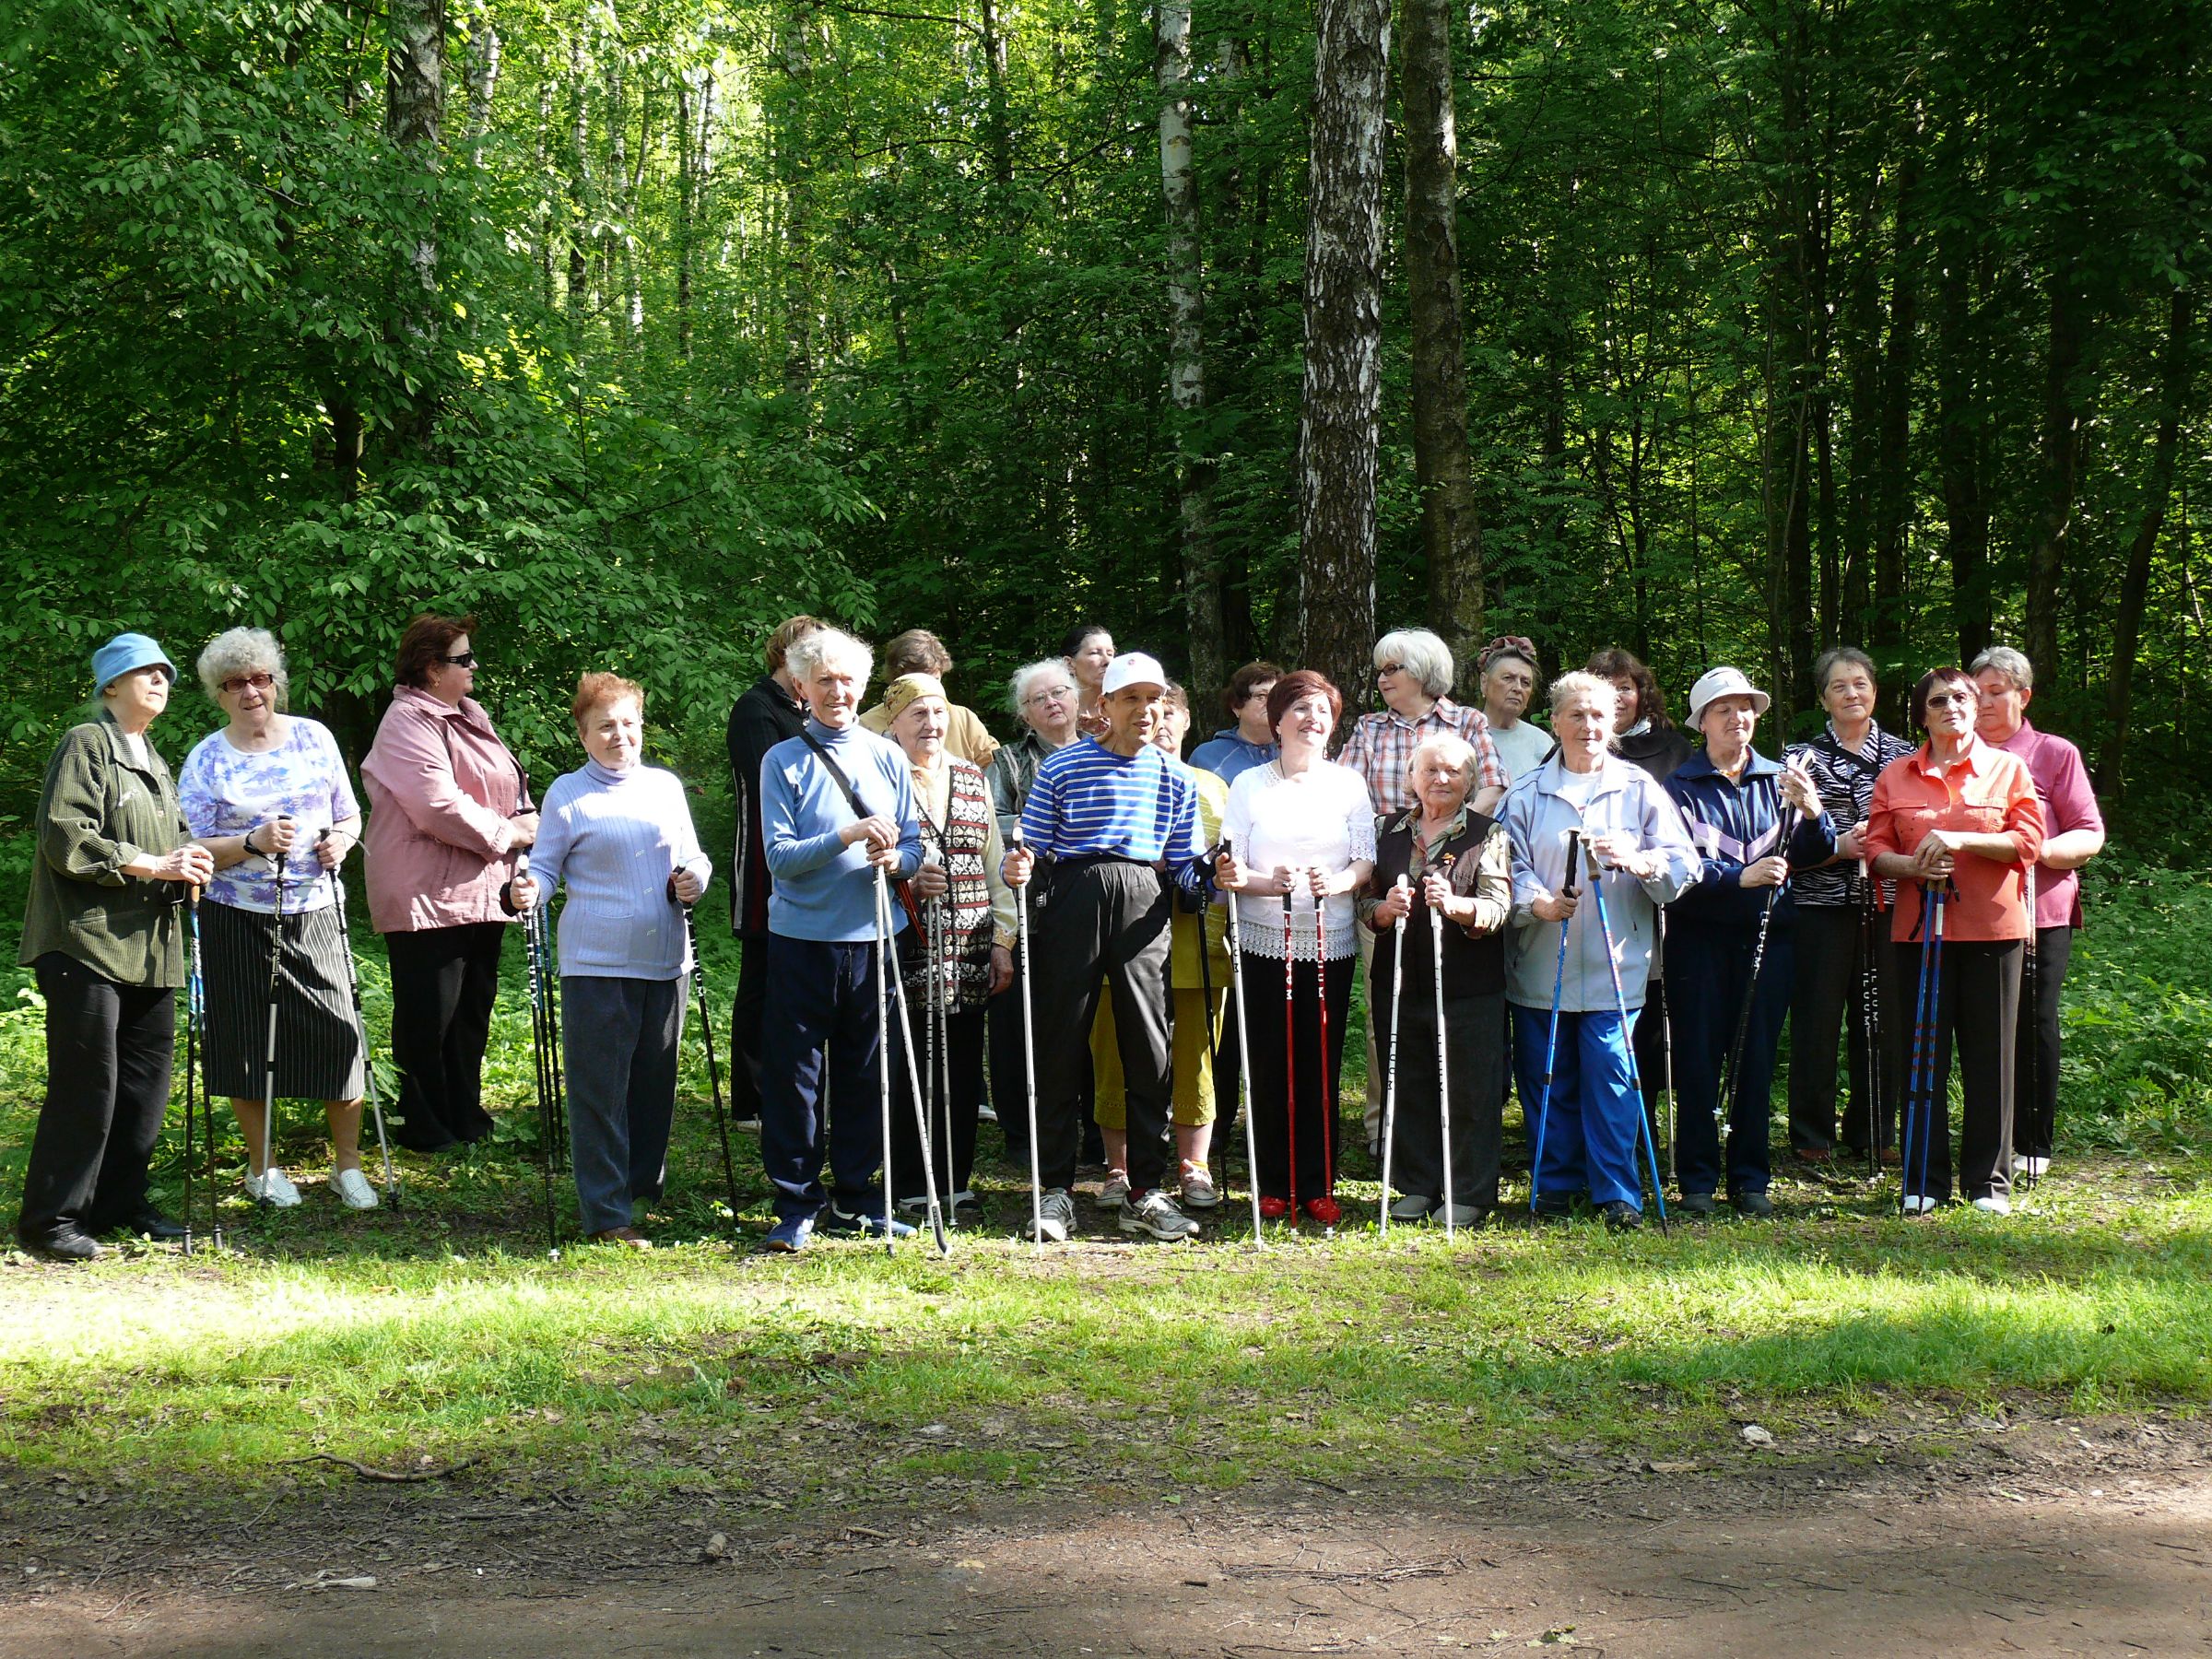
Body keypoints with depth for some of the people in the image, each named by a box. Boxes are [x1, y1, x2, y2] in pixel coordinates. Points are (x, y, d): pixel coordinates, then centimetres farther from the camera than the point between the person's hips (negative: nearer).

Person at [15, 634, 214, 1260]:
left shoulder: (154, 762, 22)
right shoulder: (86, 744, -5)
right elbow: (66, 839, -15)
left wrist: (189, 863, 6)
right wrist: (153, 865, -17)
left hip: (148, 947, 8)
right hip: (87, 941, -8)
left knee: (146, 1079, 8)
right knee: (87, 1083, -9)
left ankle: (120, 1203, 19)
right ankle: (52, 1219, -2)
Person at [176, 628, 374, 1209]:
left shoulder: (314, 737, 7)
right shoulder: (206, 760, 0)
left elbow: (350, 815, 15)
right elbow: (193, 850, -4)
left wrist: (341, 840, -8)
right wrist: (252, 844, -20)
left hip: (315, 911, 2)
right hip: (239, 919, -1)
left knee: (337, 1036, -3)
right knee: (251, 1041, 3)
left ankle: (348, 1165, 10)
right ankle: (261, 1167, 19)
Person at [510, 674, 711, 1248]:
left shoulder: (666, 786, 12)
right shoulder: (566, 794, 0)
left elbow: (693, 856, 20)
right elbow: (545, 866, 2)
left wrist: (694, 881, -2)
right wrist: (528, 890, -20)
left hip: (666, 959, 4)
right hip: (597, 962, -4)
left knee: (656, 1081, 11)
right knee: (600, 1087, -4)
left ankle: (643, 1188, 28)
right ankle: (606, 1212, 1)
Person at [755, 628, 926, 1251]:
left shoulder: (888, 757, 8)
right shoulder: (783, 761, -1)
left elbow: (914, 844, 9)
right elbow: (780, 856, -8)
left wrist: (897, 859, -14)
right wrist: (847, 836, -21)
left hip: (873, 935, 3)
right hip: (803, 936, -3)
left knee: (866, 1073, 9)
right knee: (795, 1075, 0)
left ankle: (853, 1198, 21)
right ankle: (796, 1204, 9)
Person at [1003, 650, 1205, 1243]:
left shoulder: (1174, 778, 13)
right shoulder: (1062, 767, 4)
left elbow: (1185, 865, 12)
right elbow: (1033, 847, 4)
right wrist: (1018, 870, -17)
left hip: (1144, 910, 2)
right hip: (1074, 904, -2)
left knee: (1150, 1049, 2)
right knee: (1061, 1048, 0)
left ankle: (1146, 1194, 10)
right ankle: (1055, 1191, 8)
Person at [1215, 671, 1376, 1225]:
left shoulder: (1349, 783, 10)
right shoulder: (1249, 785, 6)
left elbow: (1368, 862, 4)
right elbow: (1229, 872, 1)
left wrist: (1338, 881, -18)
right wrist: (1268, 883, -20)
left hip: (1331, 944, 1)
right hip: (1265, 943, -1)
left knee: (1321, 1066, 1)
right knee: (1270, 1067, -2)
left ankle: (1318, 1185, 8)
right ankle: (1273, 1185, 6)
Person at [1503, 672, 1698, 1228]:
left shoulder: (1639, 788, 6)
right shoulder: (1527, 793, 7)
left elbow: (1683, 864, 1)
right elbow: (1513, 866, 0)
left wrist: (1637, 861, -20)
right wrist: (1539, 901, -21)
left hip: (1614, 965, -1)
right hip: (1541, 965, 1)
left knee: (1612, 1078, -7)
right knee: (1546, 1078, 6)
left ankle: (1618, 1193, -1)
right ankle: (1556, 1183, 19)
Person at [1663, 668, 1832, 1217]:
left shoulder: (1778, 780, 10)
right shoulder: (1682, 786, 1)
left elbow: (1816, 853, -1)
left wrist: (1811, 811, -21)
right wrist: (1741, 876, -25)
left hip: (1767, 938, 2)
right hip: (1699, 939, -2)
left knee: (1757, 1061, 5)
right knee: (1698, 1059, 0)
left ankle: (1750, 1178, 14)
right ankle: (1698, 1179, 8)